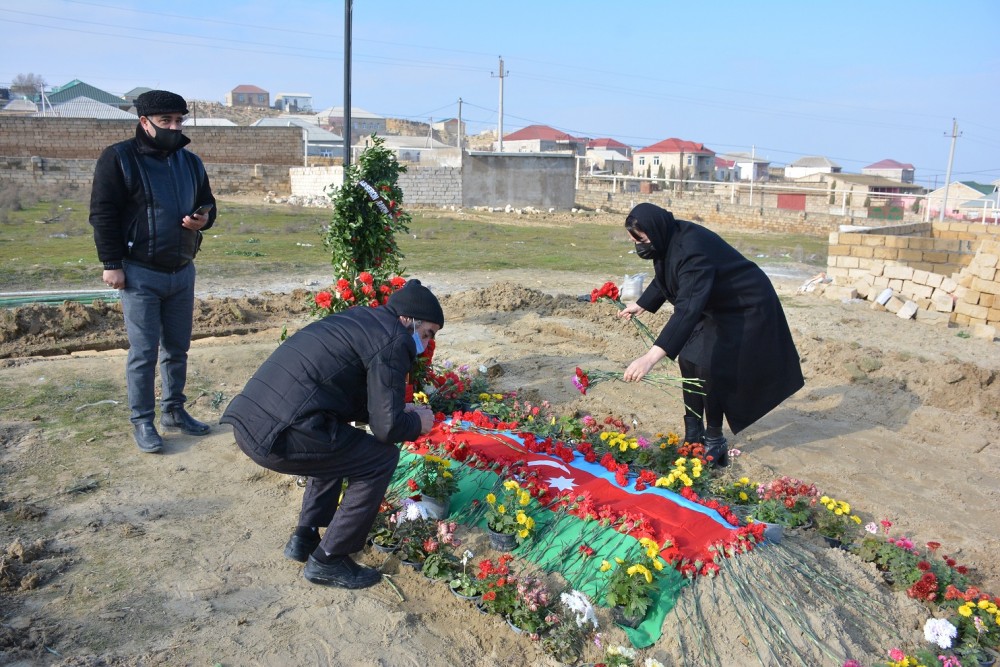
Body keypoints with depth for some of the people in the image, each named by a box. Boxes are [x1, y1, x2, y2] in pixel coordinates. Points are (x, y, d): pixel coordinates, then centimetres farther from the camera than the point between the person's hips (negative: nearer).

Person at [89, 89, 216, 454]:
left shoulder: (191, 162, 10)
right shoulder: (118, 158, -7)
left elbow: (207, 203, 18)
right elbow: (103, 214, -9)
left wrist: (203, 218, -6)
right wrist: (112, 264, -13)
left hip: (182, 272, 5)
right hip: (140, 274, -5)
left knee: (177, 348, 13)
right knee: (143, 352, 0)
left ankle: (174, 410, 27)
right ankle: (143, 421, 12)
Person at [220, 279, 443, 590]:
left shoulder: (360, 319, 21)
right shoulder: (392, 341, -5)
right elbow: (387, 428, -8)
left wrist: (396, 410, 27)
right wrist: (417, 422, 12)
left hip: (246, 421, 10)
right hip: (278, 436, -10)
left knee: (338, 445, 31)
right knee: (382, 458, 5)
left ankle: (304, 539, 32)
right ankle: (327, 561, 12)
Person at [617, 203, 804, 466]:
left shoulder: (691, 250, -37)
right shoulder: (670, 240, -8)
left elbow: (687, 309, -48)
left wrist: (651, 357, -56)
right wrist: (640, 305, 15)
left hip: (745, 308, -9)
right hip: (716, 306, 9)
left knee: (709, 367, -15)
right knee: (689, 359, 5)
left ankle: (714, 442, 2)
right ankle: (693, 434, 17)